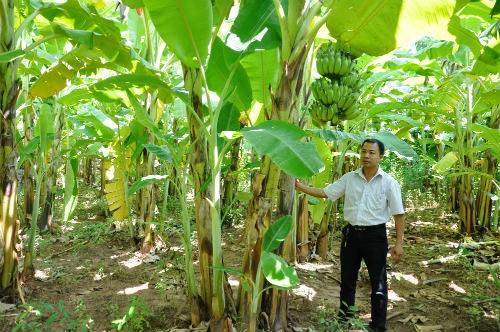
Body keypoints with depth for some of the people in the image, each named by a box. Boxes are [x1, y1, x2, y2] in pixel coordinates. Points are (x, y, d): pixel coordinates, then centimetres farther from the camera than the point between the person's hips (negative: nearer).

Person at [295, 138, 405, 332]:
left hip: (375, 235, -3)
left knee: (378, 284, 6)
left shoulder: (389, 183, -7)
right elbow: (325, 193, 4)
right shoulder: (349, 178, 2)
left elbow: (399, 214, -7)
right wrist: (300, 187, -6)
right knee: (347, 281, 15)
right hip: (351, 233, 4)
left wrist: (398, 244, -11)